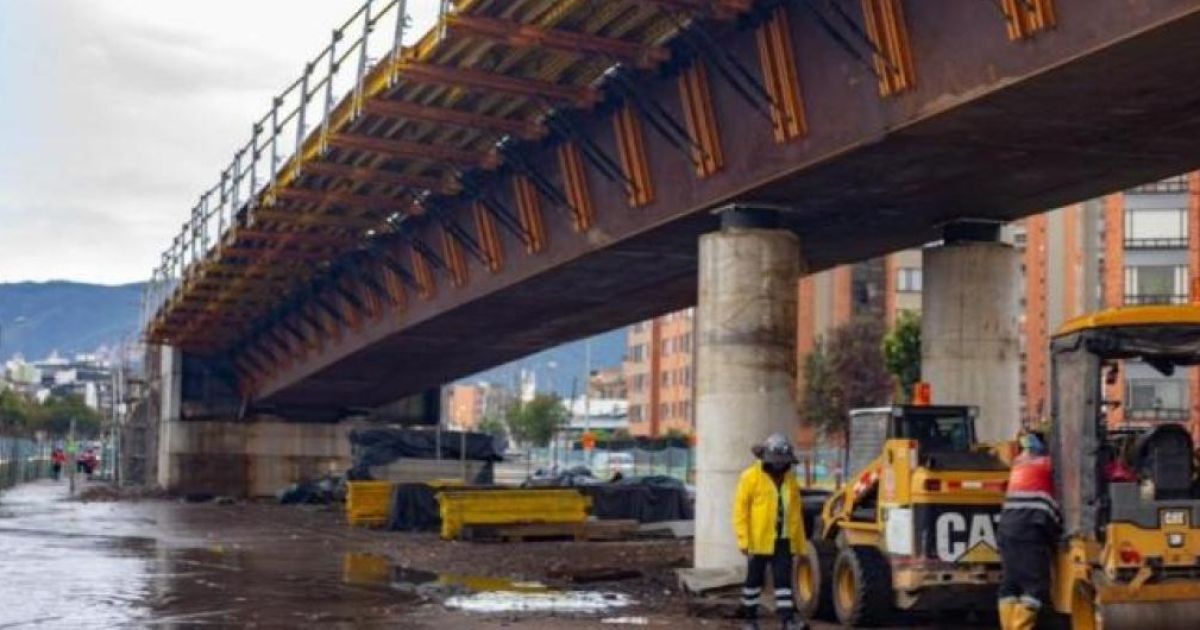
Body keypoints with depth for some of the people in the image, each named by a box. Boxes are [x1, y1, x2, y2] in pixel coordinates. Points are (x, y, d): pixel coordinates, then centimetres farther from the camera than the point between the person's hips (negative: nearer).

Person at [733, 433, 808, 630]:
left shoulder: (789, 478, 9)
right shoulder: (751, 477, -8)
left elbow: (796, 511, 13)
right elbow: (740, 509, -11)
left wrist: (799, 542, 12)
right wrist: (743, 540, -16)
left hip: (783, 540, 4)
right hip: (759, 540, -4)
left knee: (784, 580, -2)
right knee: (754, 580, 7)